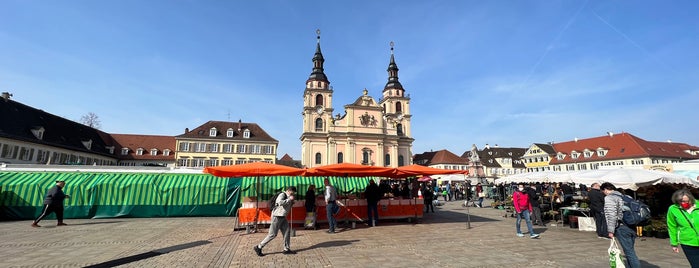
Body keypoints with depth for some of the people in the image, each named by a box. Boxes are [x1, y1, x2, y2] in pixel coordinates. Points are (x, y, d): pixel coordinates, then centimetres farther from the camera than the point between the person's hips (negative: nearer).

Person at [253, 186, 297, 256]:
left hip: (283, 217, 9)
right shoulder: (282, 195, -17)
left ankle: (286, 249, 14)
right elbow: (280, 202, -37)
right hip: (277, 217, -9)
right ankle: (258, 247, 11)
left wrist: (291, 203, 4)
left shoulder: (288, 198, 11)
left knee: (287, 231, 5)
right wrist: (289, 199, -28)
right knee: (272, 234, -3)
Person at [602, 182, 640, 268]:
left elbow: (611, 215, -16)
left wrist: (610, 231, -13)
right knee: (630, 251, 17)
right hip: (632, 227, 9)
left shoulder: (609, 198, -8)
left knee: (629, 252, -3)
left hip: (622, 228, -8)